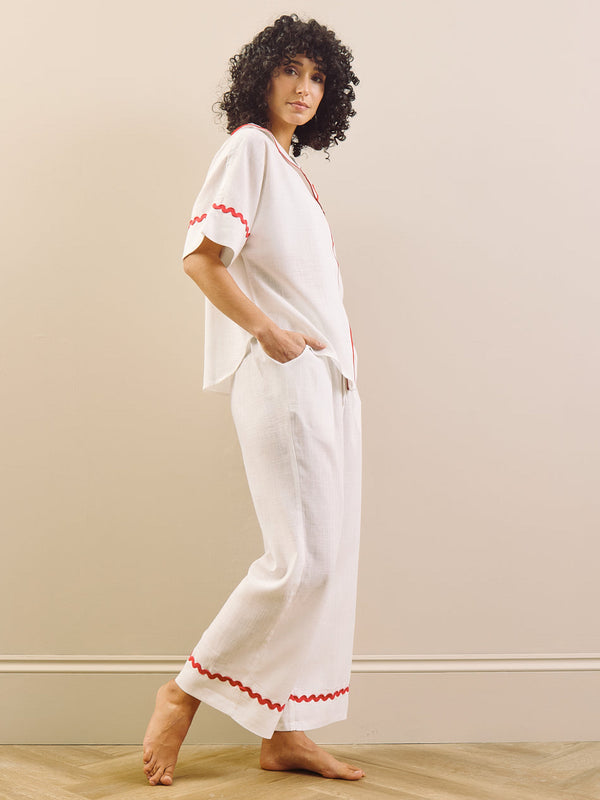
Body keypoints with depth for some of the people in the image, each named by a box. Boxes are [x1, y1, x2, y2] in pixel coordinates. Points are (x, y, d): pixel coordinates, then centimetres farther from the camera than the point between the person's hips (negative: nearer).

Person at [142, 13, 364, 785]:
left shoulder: (291, 164, 22)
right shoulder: (247, 147, -3)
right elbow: (201, 257, -14)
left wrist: (338, 336, 11)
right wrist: (269, 332, -19)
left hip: (327, 374, 9)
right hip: (281, 376, -9)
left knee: (327, 559, 6)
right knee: (302, 559, -13)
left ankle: (286, 732, 14)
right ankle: (185, 692, 4)